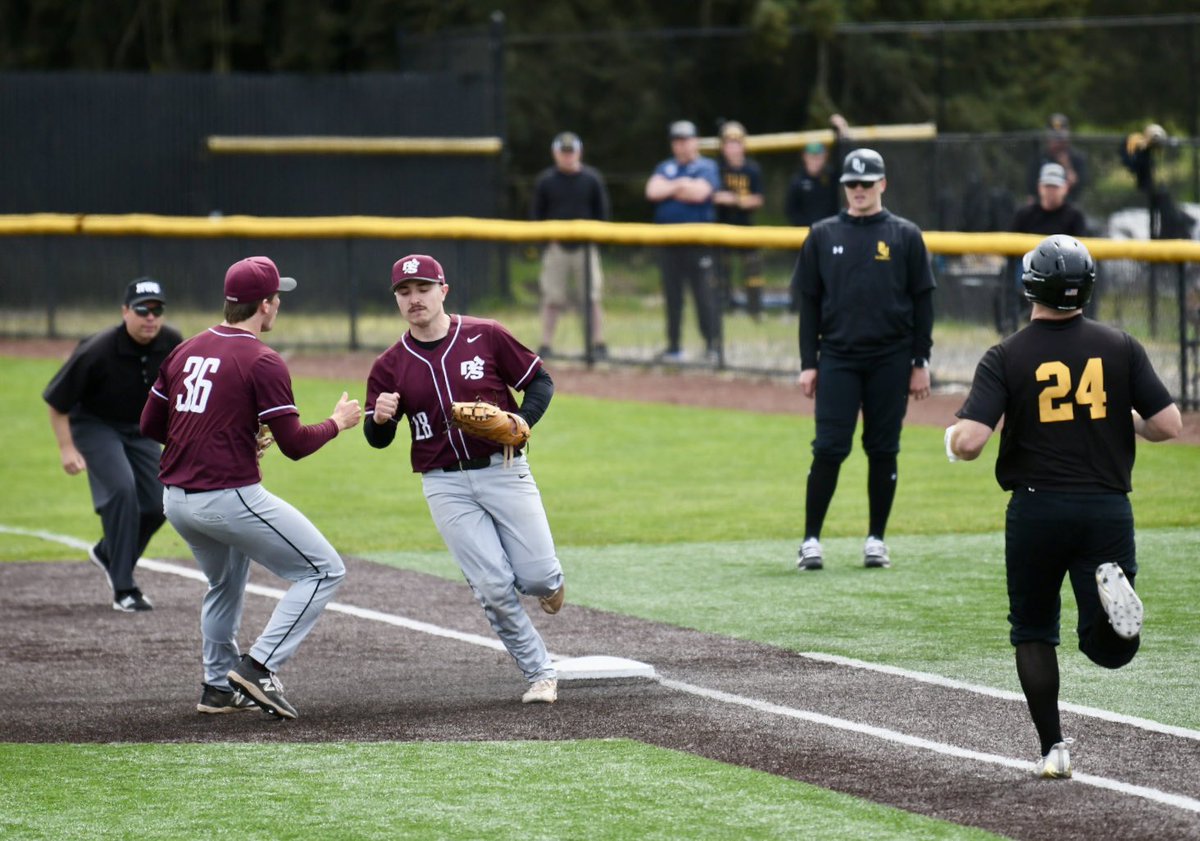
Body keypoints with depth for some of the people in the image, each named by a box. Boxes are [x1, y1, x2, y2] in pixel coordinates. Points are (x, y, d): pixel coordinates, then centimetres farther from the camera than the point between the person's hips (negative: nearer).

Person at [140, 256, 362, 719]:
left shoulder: (185, 351, 10)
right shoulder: (263, 362, -12)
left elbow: (150, 425, 15)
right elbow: (294, 444, -13)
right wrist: (338, 422, 5)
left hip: (175, 501, 8)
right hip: (230, 497, -8)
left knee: (225, 583, 32)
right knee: (323, 571, 1)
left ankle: (218, 686, 33)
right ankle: (258, 666, -8)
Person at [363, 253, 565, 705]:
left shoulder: (486, 337, -1)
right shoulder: (390, 365, 3)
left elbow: (540, 381, 6)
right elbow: (377, 439, 5)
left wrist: (522, 423, -12)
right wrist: (380, 418, -19)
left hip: (503, 470, -1)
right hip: (446, 486, 1)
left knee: (537, 576, -5)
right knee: (493, 588, -7)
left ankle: (550, 582, 34)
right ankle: (540, 675, 7)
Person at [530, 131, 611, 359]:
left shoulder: (592, 178, 2)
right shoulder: (545, 180, 3)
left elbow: (603, 212, 6)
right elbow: (536, 214, 6)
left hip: (586, 246, 0)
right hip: (556, 246, 0)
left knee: (592, 298, -2)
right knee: (551, 298, -1)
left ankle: (599, 344, 3)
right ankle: (545, 346, 3)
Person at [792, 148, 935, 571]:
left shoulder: (905, 235, 5)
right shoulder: (823, 235, 8)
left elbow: (922, 302, 5)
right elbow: (809, 303, 8)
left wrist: (921, 363, 0)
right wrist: (808, 364, 2)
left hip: (890, 360, 0)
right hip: (837, 357, 0)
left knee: (883, 451, 5)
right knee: (828, 449, -6)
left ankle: (876, 539, 13)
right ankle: (811, 540, -2)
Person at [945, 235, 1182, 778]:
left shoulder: (1006, 357, -5)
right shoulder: (1120, 348, 0)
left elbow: (968, 442, -15)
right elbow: (1169, 426, -3)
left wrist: (954, 440, 8)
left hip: (1036, 509, -1)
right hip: (1107, 506, 1)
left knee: (1034, 634, 17)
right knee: (1110, 648, 6)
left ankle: (1053, 750, 8)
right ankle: (1111, 587, -26)